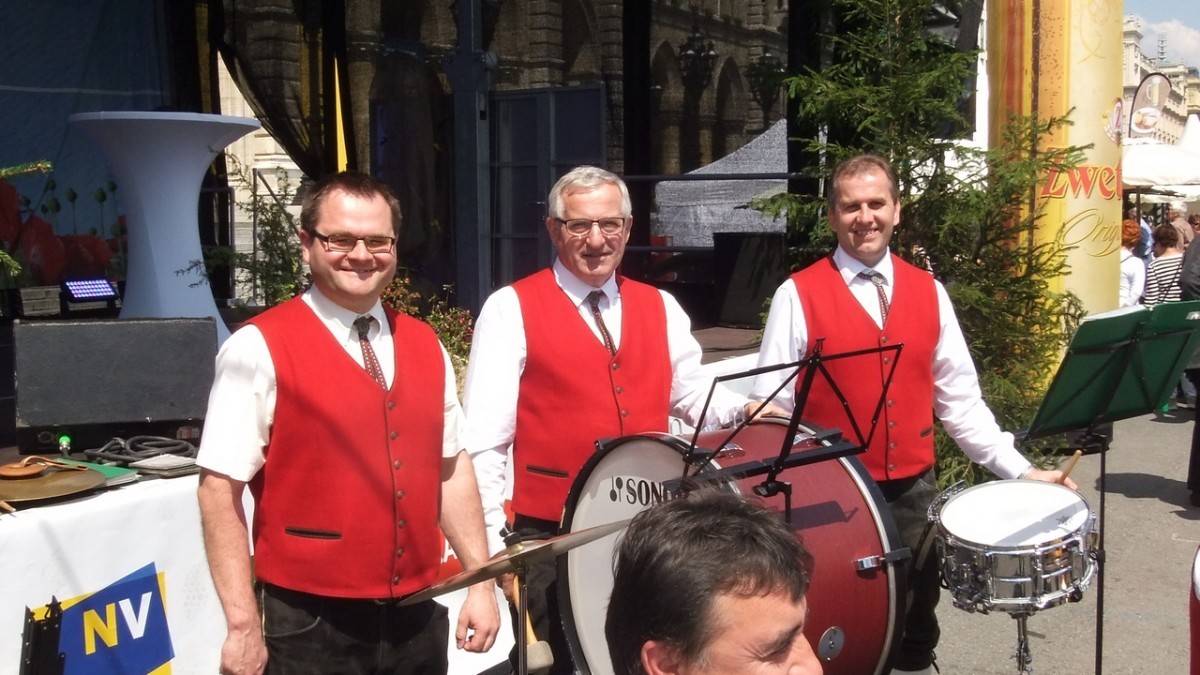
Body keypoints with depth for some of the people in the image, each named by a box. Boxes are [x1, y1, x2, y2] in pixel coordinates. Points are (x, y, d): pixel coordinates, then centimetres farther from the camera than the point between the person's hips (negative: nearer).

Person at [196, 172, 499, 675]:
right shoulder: (259, 348, -11)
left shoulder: (425, 346, 7)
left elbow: (451, 466, 11)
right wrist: (243, 625, -16)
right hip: (310, 626, -5)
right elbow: (219, 488, -13)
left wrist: (481, 583, 7)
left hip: (416, 618, 5)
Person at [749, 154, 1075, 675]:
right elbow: (770, 409, -7)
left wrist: (1019, 470, 2)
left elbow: (960, 399, 8)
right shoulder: (798, 296, -7)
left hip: (914, 492, 4)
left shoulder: (929, 293, 5)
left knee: (915, 633, 17)